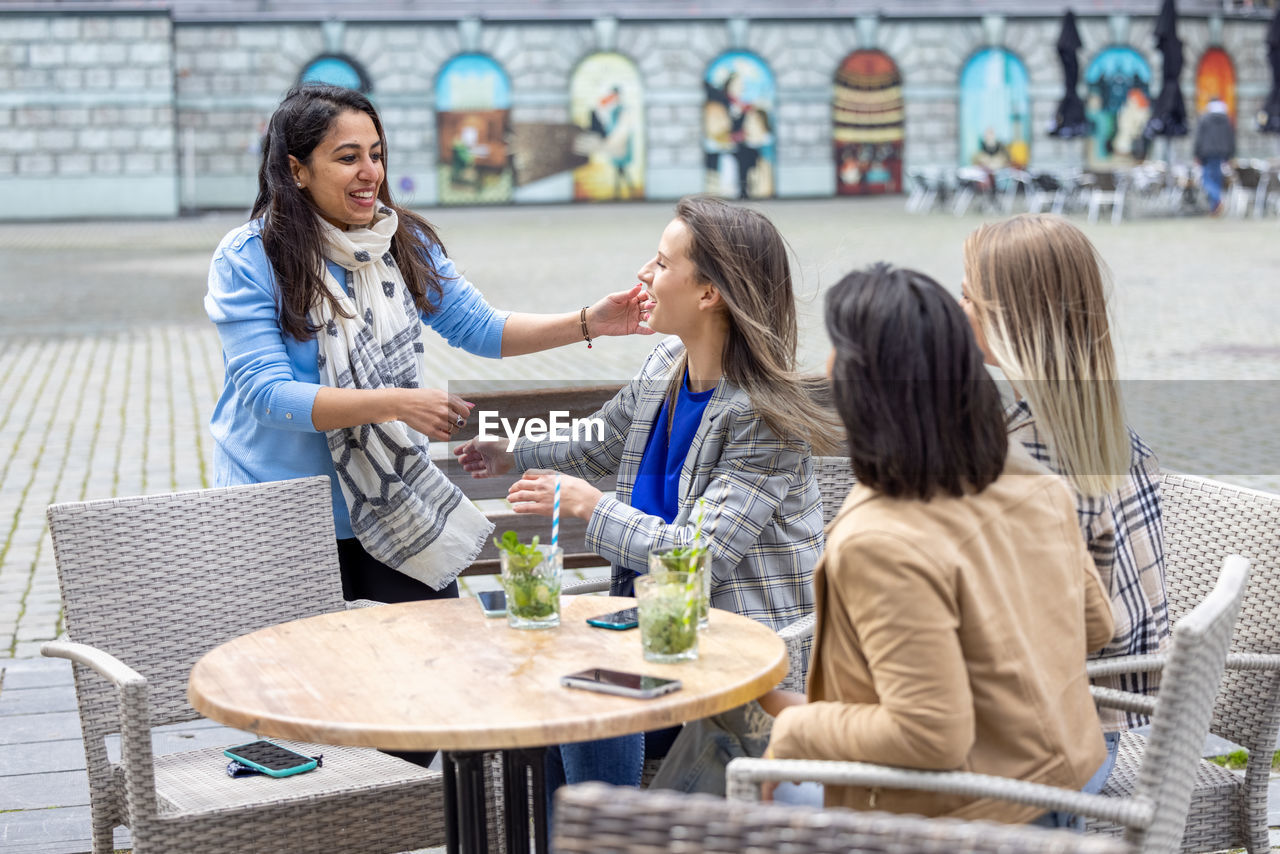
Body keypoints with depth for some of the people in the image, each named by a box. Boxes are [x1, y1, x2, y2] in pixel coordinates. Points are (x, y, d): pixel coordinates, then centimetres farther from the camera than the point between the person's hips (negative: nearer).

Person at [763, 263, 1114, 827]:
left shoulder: (880, 543, -27)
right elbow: (1093, 623, 11)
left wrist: (797, 729, -12)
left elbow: (931, 737, -26)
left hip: (970, 822, -8)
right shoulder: (1032, 483, -2)